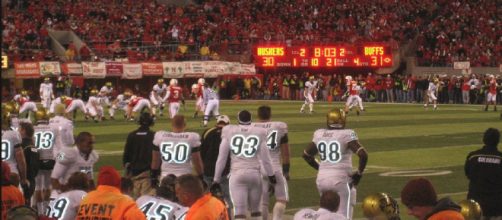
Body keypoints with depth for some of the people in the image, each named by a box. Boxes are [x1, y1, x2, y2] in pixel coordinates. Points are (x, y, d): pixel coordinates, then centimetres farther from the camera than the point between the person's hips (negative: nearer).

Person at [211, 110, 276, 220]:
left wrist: (216, 179, 12)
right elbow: (265, 158, 7)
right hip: (255, 174, 1)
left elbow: (221, 158, 6)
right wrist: (271, 176, 21)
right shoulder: (259, 133, 4)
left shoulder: (229, 132, 4)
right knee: (255, 210, 17)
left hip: (237, 174, -1)